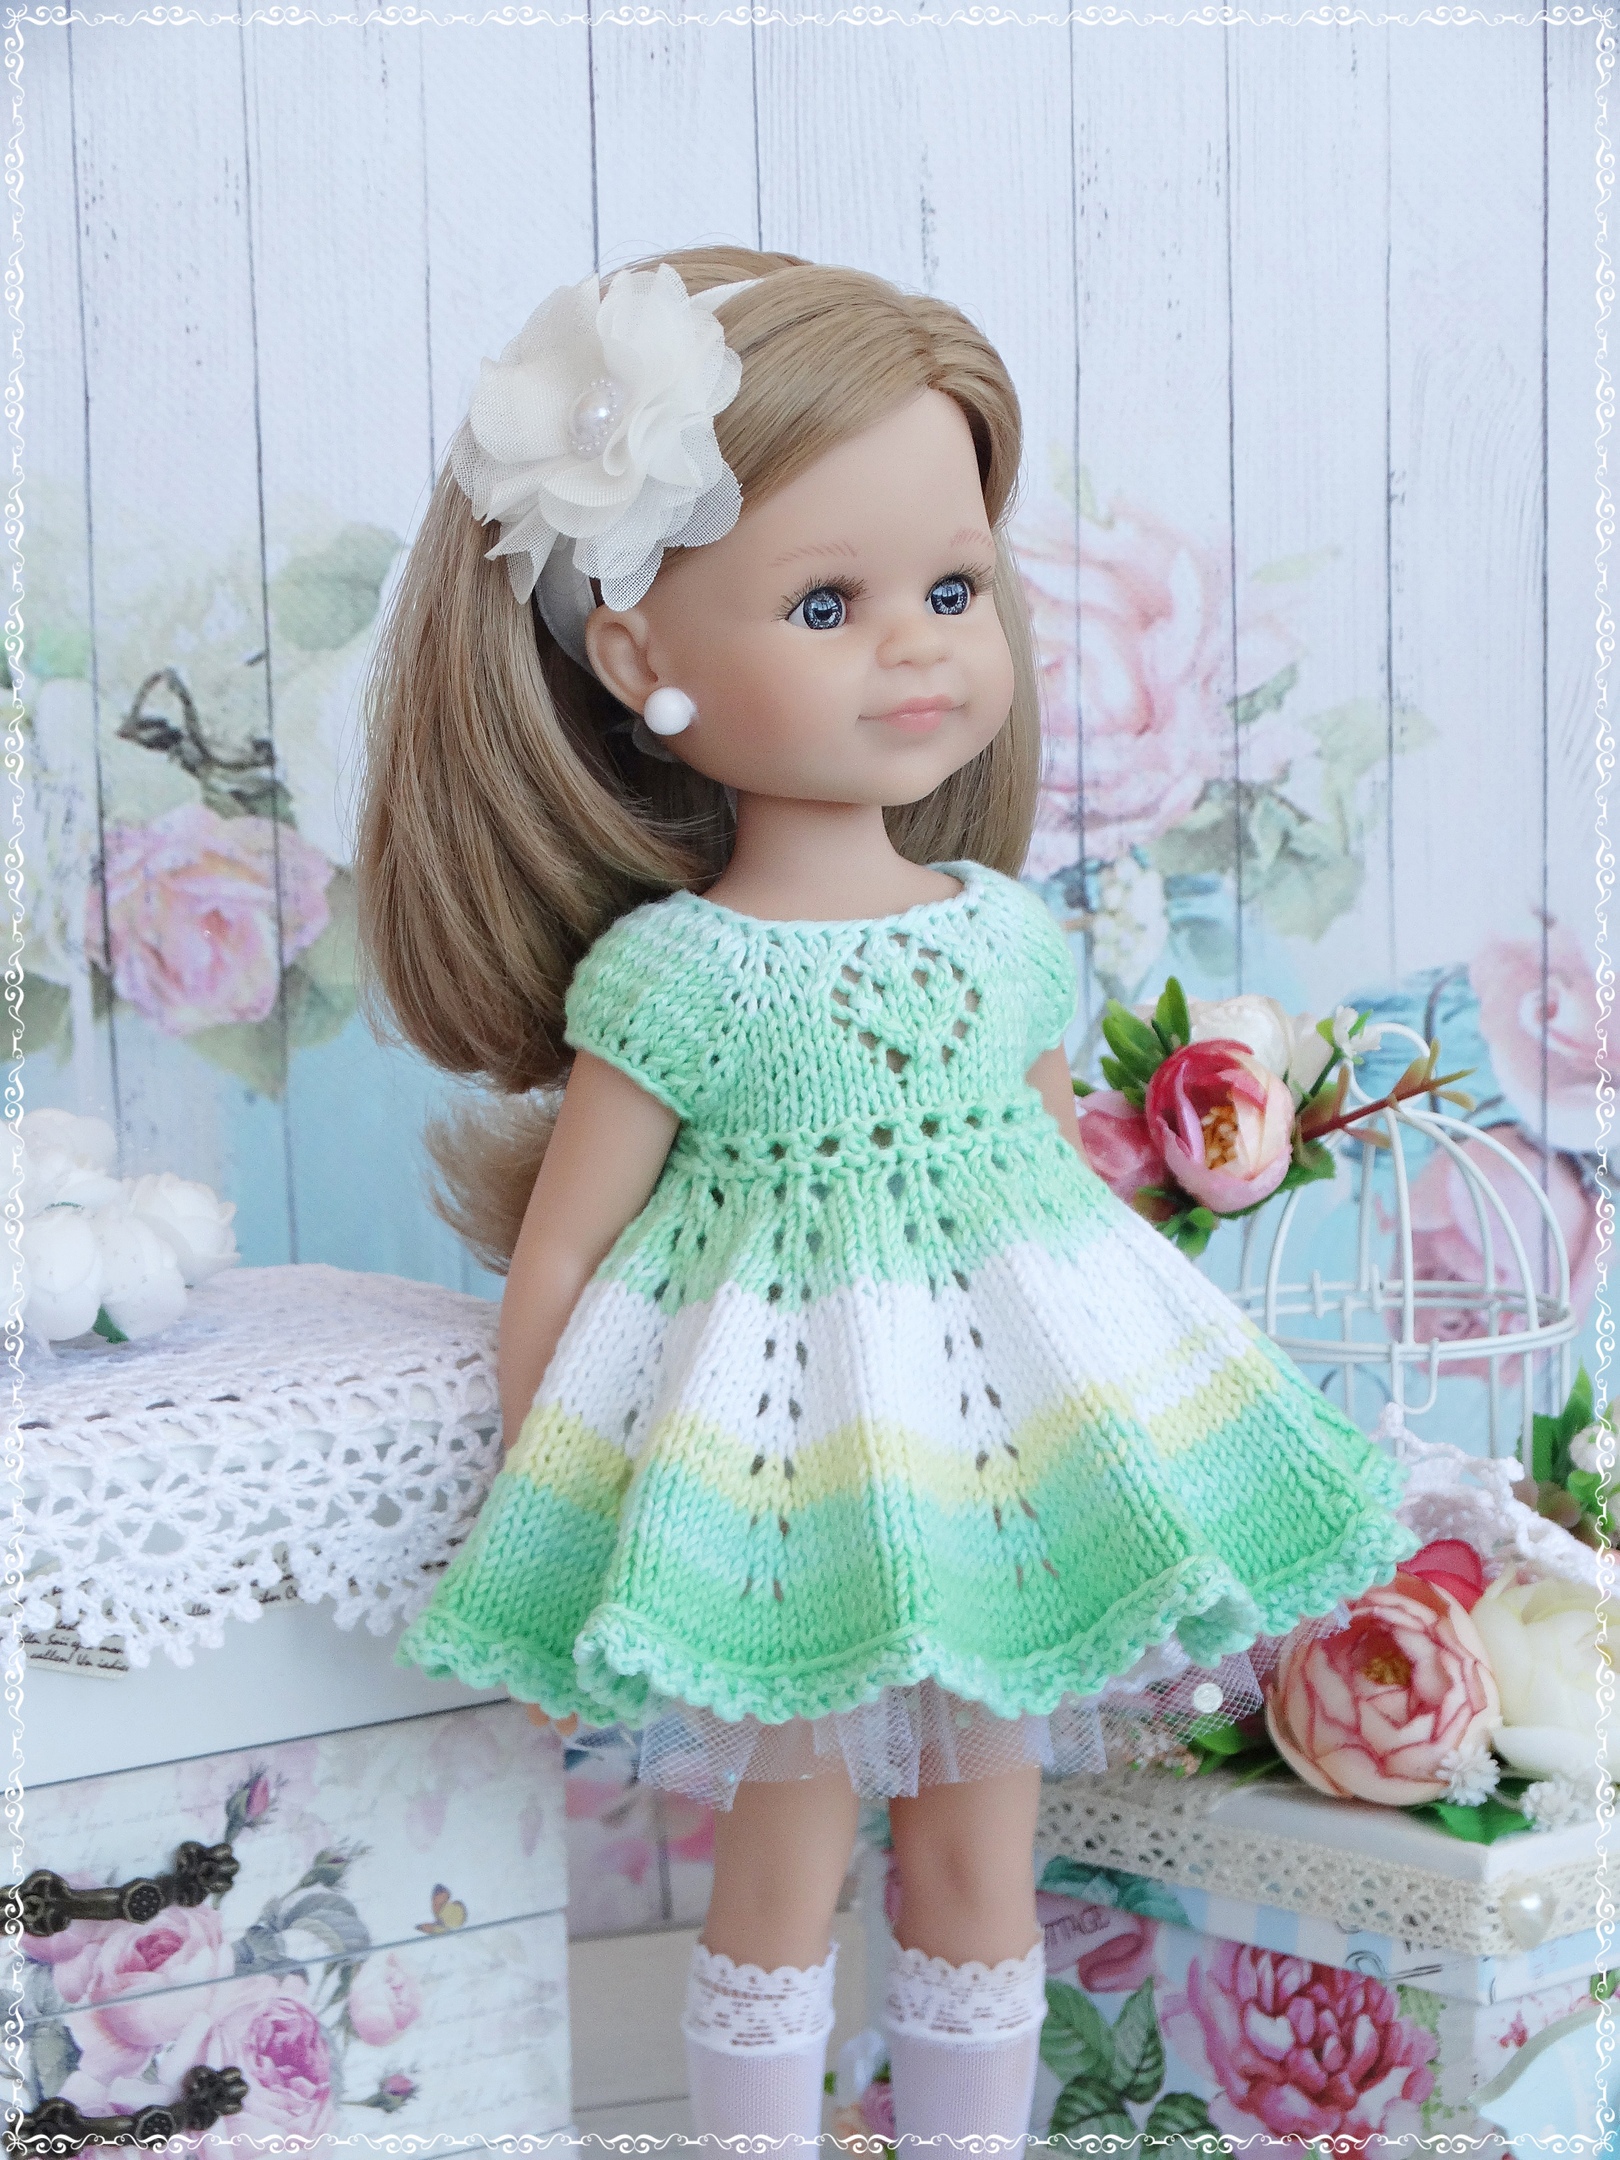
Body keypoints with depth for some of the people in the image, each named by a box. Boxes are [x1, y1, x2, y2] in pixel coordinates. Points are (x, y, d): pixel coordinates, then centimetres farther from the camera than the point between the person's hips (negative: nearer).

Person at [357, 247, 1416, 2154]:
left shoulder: (1010, 929, 1)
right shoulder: (666, 974, -14)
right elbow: (559, 1254, -7)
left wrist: (1143, 1458, 16)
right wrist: (536, 1506, -4)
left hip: (1013, 1450, 4)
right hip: (782, 1454, -4)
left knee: (980, 1866, 16)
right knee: (783, 1879, 10)